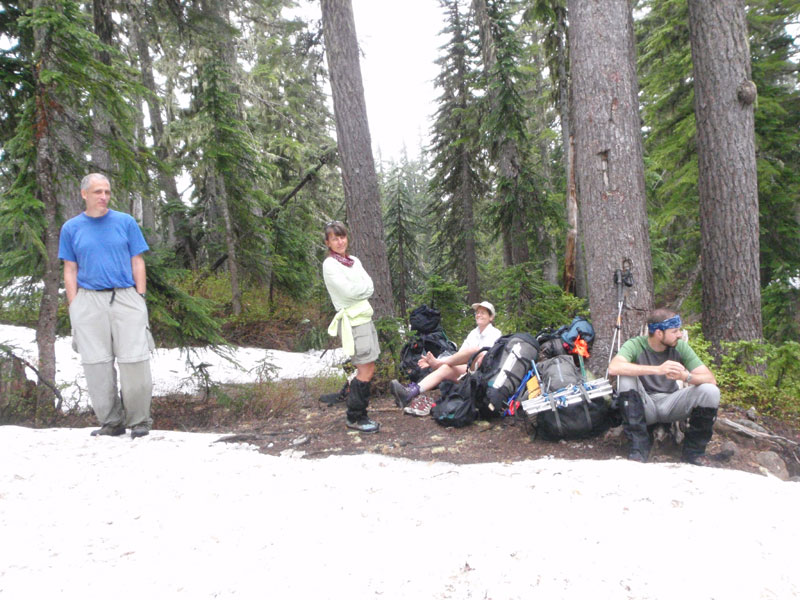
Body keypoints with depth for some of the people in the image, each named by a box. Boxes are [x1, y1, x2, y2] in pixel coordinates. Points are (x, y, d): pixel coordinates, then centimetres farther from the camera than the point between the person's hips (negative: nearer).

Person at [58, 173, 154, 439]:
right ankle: (111, 422, 11)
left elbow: (137, 263, 8)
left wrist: (141, 298, -1)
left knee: (135, 361, -6)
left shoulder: (125, 222, 8)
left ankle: (139, 421, 7)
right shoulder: (71, 228, 9)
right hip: (88, 300, 1)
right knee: (97, 364, 0)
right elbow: (70, 271, 9)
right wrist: (74, 308, 2)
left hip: (126, 297, -1)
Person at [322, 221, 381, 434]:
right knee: (366, 369, -8)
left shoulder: (354, 261, 15)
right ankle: (354, 418, 3)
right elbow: (348, 291, -18)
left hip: (365, 316, 8)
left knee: (366, 368, 8)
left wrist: (357, 290, -11)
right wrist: (362, 289, -1)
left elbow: (369, 287, 5)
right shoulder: (330, 265, -8)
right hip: (352, 320, -8)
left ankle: (358, 414, 16)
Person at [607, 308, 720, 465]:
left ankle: (693, 450, -4)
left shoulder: (680, 347, -5)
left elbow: (711, 379, -11)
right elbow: (613, 367, -37)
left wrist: (685, 376, -34)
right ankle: (639, 447, -23)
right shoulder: (635, 345, -15)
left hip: (670, 404, 2)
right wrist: (658, 369, -43)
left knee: (710, 391, -21)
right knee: (626, 377, -30)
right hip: (644, 407, -2)